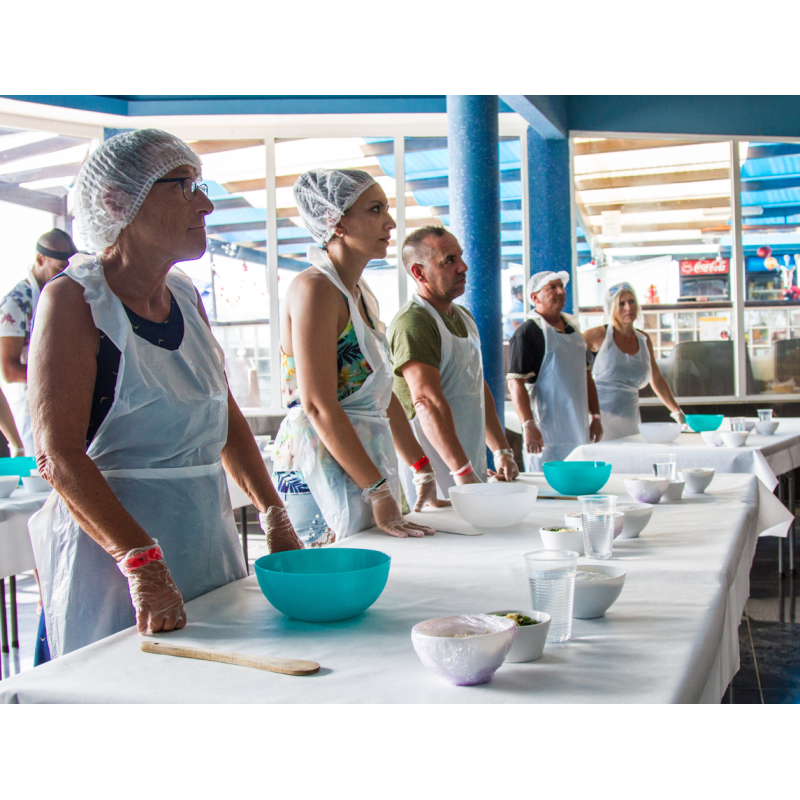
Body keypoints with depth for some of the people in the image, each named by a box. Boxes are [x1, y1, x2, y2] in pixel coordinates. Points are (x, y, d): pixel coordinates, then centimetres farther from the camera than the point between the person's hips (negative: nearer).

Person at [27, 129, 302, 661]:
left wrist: (275, 517, 10)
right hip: (110, 547, -7)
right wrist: (141, 560, -29)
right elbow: (59, 455, -20)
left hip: (210, 544, 7)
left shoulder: (186, 297, 9)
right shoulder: (73, 300, -11)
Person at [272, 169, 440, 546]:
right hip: (321, 470, -9)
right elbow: (318, 406, -20)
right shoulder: (314, 288, -13)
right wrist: (378, 491, -20)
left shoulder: (363, 295, 15)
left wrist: (424, 471, 15)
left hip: (369, 464, 9)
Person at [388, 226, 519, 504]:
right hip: (439, 473, -8)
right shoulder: (412, 322, -15)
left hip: (474, 470, 8)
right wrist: (463, 472, -29)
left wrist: (502, 451, 16)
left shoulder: (464, 317, 16)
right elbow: (428, 402, -24)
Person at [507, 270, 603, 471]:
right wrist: (528, 425, -24)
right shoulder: (528, 332, -8)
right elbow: (515, 382, -16)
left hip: (579, 433, 7)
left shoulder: (572, 328, 16)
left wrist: (596, 417, 17)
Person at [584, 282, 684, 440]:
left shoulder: (644, 340, 13)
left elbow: (657, 379, 24)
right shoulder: (600, 335, -1)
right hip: (601, 415, -4)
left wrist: (677, 411, 21)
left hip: (630, 420, 5)